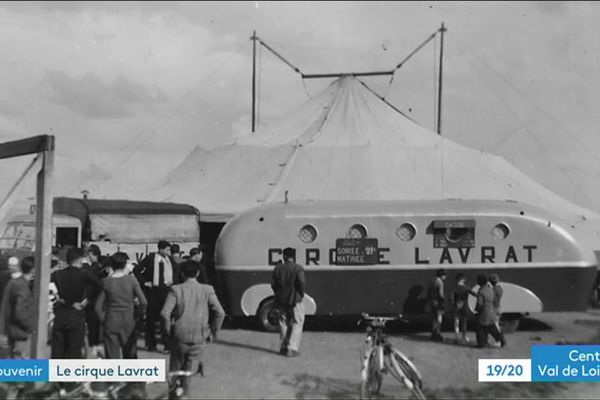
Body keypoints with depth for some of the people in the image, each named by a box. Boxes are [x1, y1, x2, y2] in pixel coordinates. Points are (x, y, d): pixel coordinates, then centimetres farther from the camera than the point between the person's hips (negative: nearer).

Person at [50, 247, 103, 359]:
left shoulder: (57, 274, 3)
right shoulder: (83, 275, -7)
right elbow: (98, 285, -21)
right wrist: (86, 299, -11)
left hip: (59, 316, 3)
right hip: (76, 317, -3)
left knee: (57, 352, 9)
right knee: (74, 352, 1)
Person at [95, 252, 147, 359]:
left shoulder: (106, 282, -3)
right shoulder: (131, 280, -6)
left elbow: (98, 307, -4)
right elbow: (143, 302, -12)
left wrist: (103, 320, 8)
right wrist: (137, 316, 3)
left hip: (111, 322, 0)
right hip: (128, 321, 0)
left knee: (112, 356, 5)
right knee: (130, 355, 13)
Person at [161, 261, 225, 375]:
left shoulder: (176, 290, -6)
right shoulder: (207, 290, -3)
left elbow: (165, 313, -15)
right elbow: (220, 313, -7)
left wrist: (168, 331, 0)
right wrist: (213, 333, 6)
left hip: (179, 337, 0)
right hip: (199, 339, 0)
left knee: (175, 369, 19)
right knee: (190, 370, 12)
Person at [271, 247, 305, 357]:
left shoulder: (277, 268, 4)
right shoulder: (298, 268, -10)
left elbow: (273, 283, 3)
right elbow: (301, 283, -17)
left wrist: (278, 294, 13)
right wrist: (301, 294, -2)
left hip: (281, 300, 4)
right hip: (295, 300, -4)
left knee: (283, 323, 15)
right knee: (297, 323, 3)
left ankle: (283, 348, 17)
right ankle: (292, 349, -6)